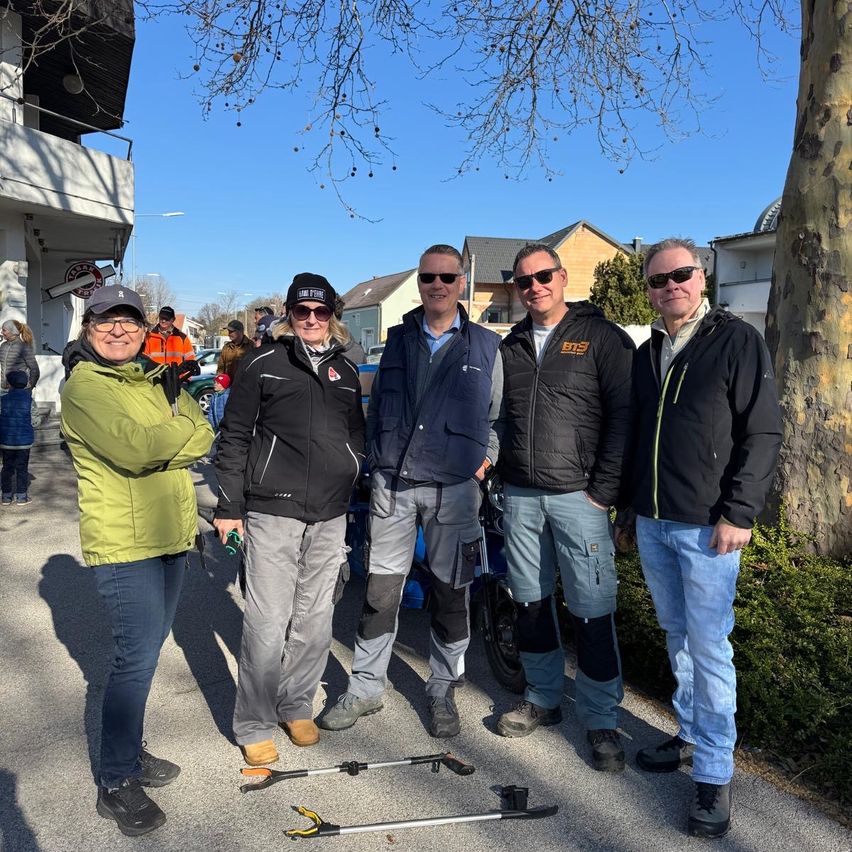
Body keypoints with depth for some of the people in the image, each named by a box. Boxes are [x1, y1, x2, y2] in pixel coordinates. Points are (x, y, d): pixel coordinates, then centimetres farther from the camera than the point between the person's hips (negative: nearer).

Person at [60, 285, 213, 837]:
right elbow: (133, 447, -24)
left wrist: (173, 428, -14)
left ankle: (130, 751, 33)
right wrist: (183, 428, -9)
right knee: (138, 656, -5)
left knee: (146, 648, 17)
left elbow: (200, 441, 5)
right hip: (123, 542, -8)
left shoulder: (150, 380, 14)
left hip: (168, 537, 8)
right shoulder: (85, 387, -9)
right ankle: (116, 783, 11)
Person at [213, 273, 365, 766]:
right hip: (272, 510, -4)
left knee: (316, 622, 11)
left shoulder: (346, 371, 14)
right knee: (267, 623, -3)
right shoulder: (264, 364, 1)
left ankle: (297, 707, 30)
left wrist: (353, 493, 13)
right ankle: (254, 725, 14)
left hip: (330, 517, 4)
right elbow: (234, 436, 0)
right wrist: (229, 507, -4)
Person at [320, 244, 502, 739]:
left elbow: (498, 416, 10)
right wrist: (378, 457, 7)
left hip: (455, 488, -1)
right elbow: (376, 405, 17)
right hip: (393, 483, 2)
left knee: (451, 594, 7)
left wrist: (485, 461, -3)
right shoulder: (399, 340, 11)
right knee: (381, 589, 6)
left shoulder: (485, 346, 6)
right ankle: (366, 687, 22)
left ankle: (443, 691, 25)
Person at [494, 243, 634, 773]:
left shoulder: (602, 336, -3)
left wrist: (605, 488, -13)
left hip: (578, 496, -5)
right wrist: (496, 465, 7)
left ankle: (602, 720, 16)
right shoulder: (512, 346, 14)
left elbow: (625, 413, -8)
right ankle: (543, 699, 31)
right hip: (520, 496, 5)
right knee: (531, 603, 13)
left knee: (592, 611, -1)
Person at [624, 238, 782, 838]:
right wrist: (627, 505, 15)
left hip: (707, 526, -6)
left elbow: (763, 433, -10)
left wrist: (738, 514, -15)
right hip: (651, 524, 6)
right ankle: (692, 735, 32)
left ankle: (715, 773, 12)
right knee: (677, 637, 16)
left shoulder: (737, 341, -6)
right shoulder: (647, 354, 12)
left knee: (708, 646, -1)